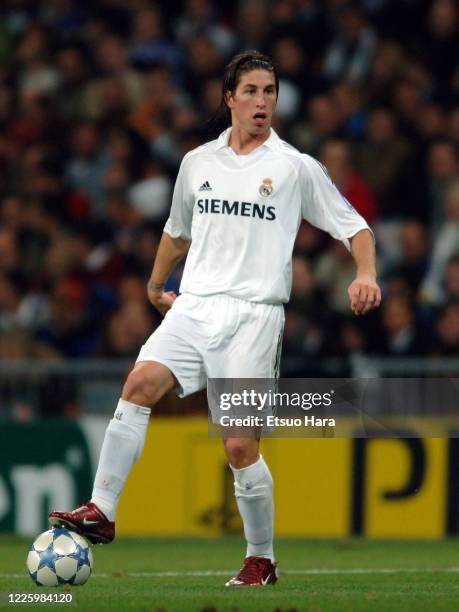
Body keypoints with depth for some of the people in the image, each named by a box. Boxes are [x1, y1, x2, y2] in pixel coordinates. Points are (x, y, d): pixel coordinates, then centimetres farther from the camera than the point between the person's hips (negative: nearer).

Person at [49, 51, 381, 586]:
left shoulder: (296, 167, 3)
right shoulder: (198, 163, 14)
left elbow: (353, 226, 6)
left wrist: (365, 275, -11)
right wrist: (156, 285, 36)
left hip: (254, 315, -3)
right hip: (194, 306, 3)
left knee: (240, 446, -7)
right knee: (141, 383, -22)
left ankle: (261, 560, 9)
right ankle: (101, 511, -23)